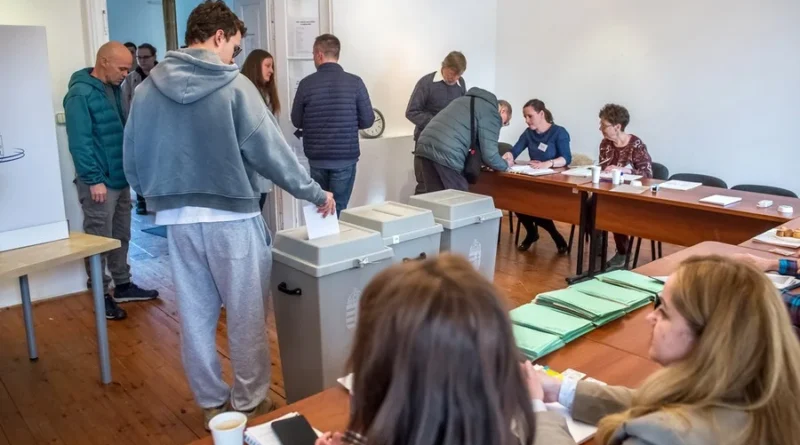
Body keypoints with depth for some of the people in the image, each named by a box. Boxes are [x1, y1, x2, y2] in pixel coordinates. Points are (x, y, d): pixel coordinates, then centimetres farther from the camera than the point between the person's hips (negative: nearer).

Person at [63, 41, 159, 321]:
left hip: (121, 177, 8)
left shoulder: (114, 89, 11)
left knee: (121, 237, 16)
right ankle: (101, 295, 13)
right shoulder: (80, 95, -15)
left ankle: (123, 286, 29)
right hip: (99, 182, -8)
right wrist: (94, 179, -20)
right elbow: (79, 143, -19)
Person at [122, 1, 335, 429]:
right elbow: (271, 151, -11)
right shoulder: (233, 85, -10)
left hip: (177, 220, 5)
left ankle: (211, 402, 27)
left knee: (195, 316, 14)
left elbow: (132, 161, 8)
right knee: (246, 315, 10)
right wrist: (315, 193, 0)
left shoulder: (147, 89, 4)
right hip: (231, 218, -5)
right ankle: (249, 402, 22)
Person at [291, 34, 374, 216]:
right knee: (338, 210, 6)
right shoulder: (355, 82, -7)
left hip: (316, 158, 2)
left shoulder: (306, 84, -4)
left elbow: (297, 122, 5)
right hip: (345, 157, -1)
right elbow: (367, 120, -3)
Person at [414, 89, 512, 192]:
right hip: (447, 153, -8)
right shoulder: (492, 113, 6)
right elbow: (489, 154, -1)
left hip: (425, 146, 8)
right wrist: (505, 165, 19)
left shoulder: (467, 99, 31)